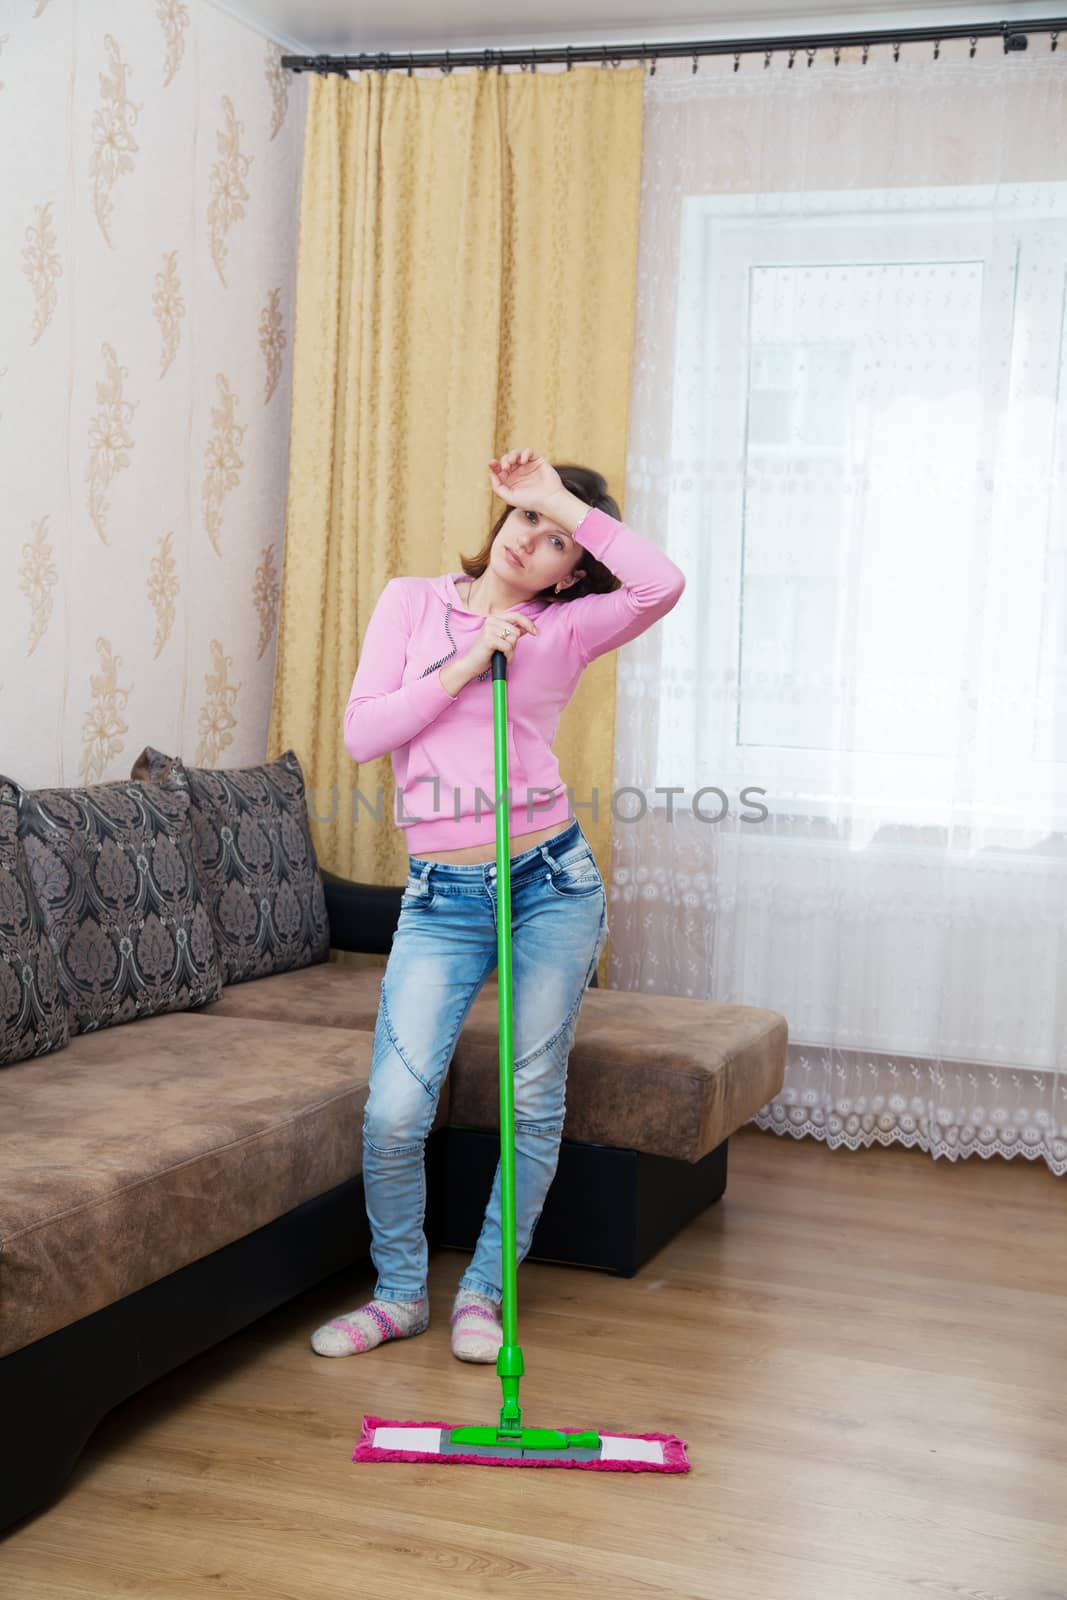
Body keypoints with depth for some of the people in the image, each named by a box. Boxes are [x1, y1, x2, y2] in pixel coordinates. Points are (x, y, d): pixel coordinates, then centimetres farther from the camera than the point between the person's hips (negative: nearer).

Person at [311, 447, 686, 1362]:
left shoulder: (565, 628, 3)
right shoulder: (411, 601, 7)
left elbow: (663, 584, -17)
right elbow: (361, 734, -2)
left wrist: (564, 503, -11)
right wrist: (464, 665, -10)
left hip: (549, 880, 0)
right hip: (442, 894, 0)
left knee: (535, 1099, 6)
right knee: (394, 1113, -6)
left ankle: (484, 1291, 24)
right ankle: (399, 1294, 17)